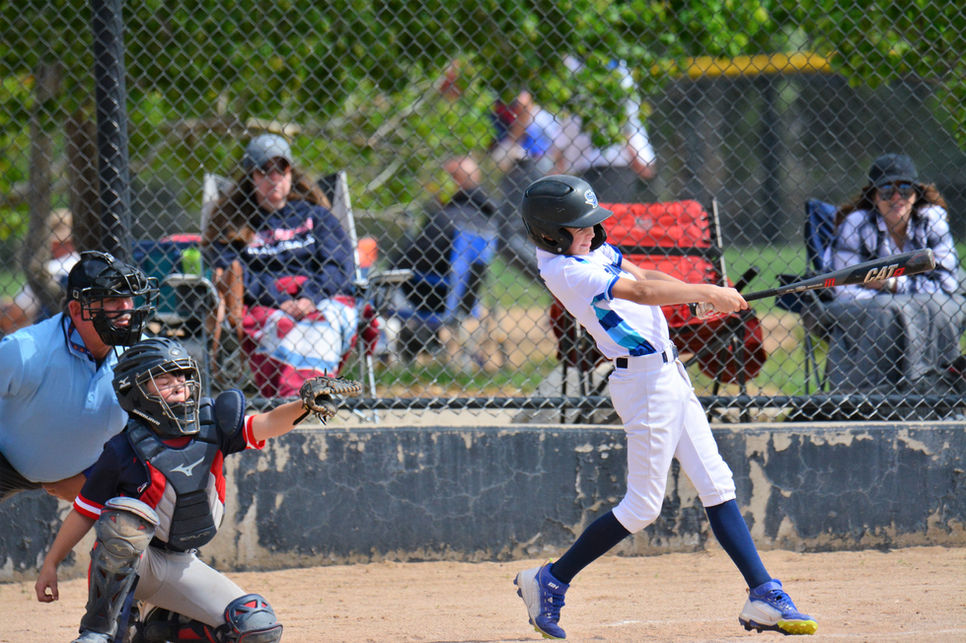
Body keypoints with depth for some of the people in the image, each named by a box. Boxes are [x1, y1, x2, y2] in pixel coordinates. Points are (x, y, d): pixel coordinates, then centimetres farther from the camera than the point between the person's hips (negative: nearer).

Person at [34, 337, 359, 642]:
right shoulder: (125, 451, -17)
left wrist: (302, 404, -39)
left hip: (182, 565, 4)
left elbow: (265, 424, -19)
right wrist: (50, 565, -4)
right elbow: (84, 512, -8)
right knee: (128, 517, -39)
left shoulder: (211, 426, -6)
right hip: (124, 563, -4)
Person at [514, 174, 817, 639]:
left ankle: (763, 597, 8)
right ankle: (550, 582, 9)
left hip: (667, 372, 10)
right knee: (642, 507, -4)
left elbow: (642, 276, 12)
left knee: (716, 486, 7)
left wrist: (702, 297, -1)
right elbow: (641, 293, -25)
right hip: (644, 381, -10)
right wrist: (706, 293, -21)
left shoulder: (588, 248, 10)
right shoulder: (567, 271, -20)